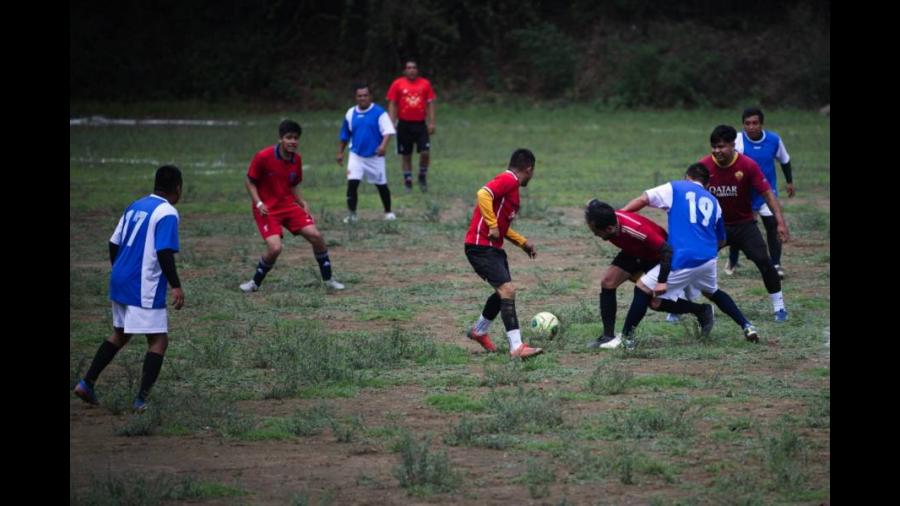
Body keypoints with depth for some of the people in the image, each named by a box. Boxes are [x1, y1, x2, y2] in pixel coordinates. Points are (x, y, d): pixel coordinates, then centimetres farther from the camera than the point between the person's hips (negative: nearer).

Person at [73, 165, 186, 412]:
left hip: (120, 282, 8)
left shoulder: (135, 206, 12)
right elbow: (164, 253, -21)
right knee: (158, 341, 0)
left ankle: (87, 383, 18)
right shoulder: (167, 213, -11)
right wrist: (176, 287, -18)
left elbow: (114, 243, 15)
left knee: (120, 334, 22)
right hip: (145, 289, -8)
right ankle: (141, 400, -5)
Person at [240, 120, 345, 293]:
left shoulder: (296, 159, 1)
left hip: (288, 205, 5)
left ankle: (328, 279, 10)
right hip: (267, 209, -5)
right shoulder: (263, 157, -16)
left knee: (315, 236, -8)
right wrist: (259, 203, -18)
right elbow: (249, 181, -6)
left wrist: (303, 203, 0)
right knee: (275, 247, -23)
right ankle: (255, 283, 2)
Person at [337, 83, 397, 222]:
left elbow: (388, 130, -17)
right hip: (356, 155, 2)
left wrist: (383, 145, -33)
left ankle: (388, 212, 27)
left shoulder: (379, 112, -9)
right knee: (352, 183, -12)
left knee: (381, 185, 9)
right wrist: (340, 152, 17)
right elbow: (345, 135, 16)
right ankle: (352, 214, -5)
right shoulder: (350, 114, 4)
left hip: (375, 156, -2)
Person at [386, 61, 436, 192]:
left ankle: (422, 177, 14)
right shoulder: (397, 84, 1)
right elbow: (392, 104, 2)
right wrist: (391, 123, -6)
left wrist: (431, 123, 1)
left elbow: (430, 104, 8)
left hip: (420, 124, 1)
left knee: (425, 152, -9)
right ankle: (408, 182, 15)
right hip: (404, 124, -1)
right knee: (406, 155, 5)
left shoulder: (425, 84, 5)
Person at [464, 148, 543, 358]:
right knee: (508, 290, -17)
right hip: (481, 246, -10)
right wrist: (493, 226, -27)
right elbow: (483, 195, -29)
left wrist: (522, 242, 22)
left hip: (493, 247, 10)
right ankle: (517, 347, -22)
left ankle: (479, 331, 40)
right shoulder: (508, 180, -12)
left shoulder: (510, 183, 18)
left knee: (504, 292, 21)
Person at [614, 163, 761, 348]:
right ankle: (747, 327, 23)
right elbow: (721, 241, 29)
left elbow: (642, 200, 1)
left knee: (643, 290, 2)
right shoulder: (714, 202, 22)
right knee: (713, 292, 31)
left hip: (682, 260, -5)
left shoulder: (675, 188, 11)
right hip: (708, 259, 5)